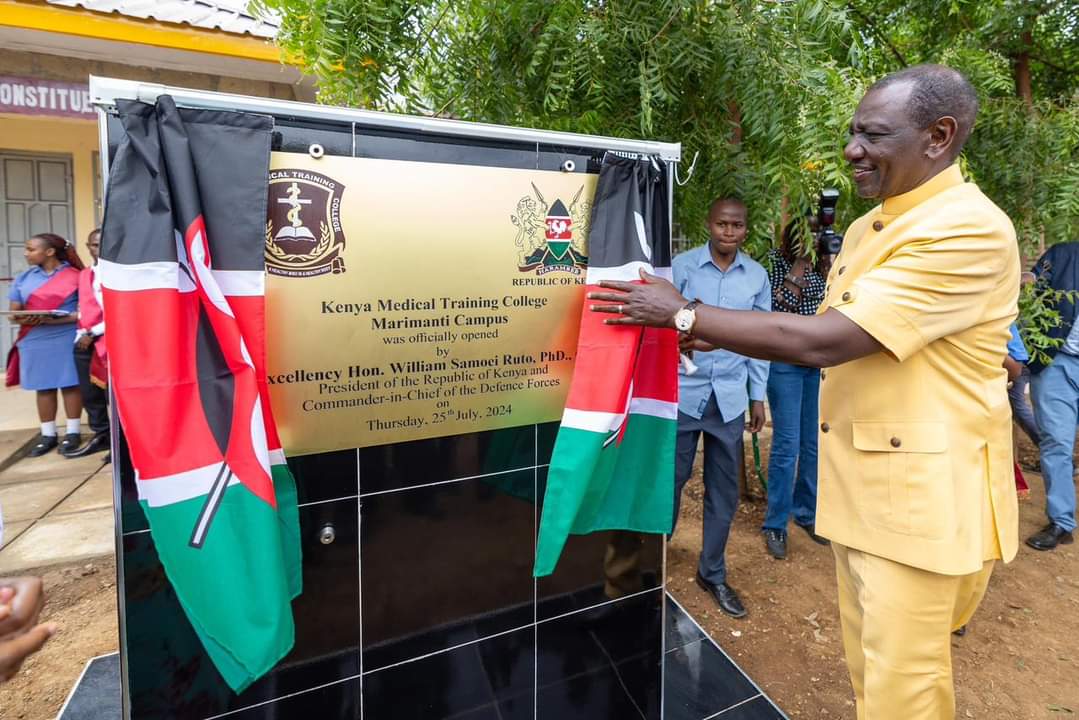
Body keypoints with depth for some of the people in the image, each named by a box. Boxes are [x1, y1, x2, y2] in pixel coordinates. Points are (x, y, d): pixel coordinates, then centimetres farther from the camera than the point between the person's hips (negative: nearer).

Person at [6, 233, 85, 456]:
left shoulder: (75, 276, -2)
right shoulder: (24, 277, 11)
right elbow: (14, 311, 11)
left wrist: (57, 319, -19)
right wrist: (23, 319, -12)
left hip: (68, 339, -4)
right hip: (35, 342, 4)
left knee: (70, 384, 1)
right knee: (43, 387, 8)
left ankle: (72, 432, 12)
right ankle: (48, 434, 16)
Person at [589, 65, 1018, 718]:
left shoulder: (971, 230, -19)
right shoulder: (869, 227, 11)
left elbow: (821, 341, -27)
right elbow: (832, 337, 14)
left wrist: (683, 315, -20)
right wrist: (715, 337, 1)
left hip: (923, 494, -8)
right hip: (860, 485, 8)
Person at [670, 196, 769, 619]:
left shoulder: (757, 276, 7)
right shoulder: (681, 266, -4)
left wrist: (758, 395, 9)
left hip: (730, 399, 3)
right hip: (683, 393, -3)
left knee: (724, 490, 11)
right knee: (670, 480, 7)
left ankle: (712, 573, 29)